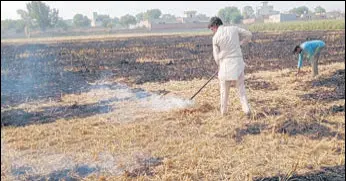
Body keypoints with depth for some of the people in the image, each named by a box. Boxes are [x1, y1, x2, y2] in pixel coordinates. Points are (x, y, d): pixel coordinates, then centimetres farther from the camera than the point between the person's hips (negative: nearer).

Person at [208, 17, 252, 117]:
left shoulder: (216, 37, -6)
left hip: (225, 63, -3)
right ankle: (246, 109, 1)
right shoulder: (234, 29, 2)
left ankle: (223, 111, 21)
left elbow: (216, 56, 0)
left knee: (224, 89, 13)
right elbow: (249, 35, 12)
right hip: (238, 61, 3)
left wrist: (220, 66, 17)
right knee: (241, 87, 11)